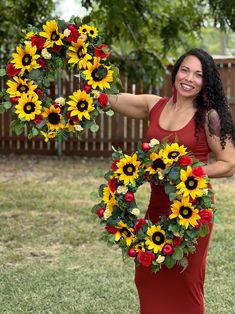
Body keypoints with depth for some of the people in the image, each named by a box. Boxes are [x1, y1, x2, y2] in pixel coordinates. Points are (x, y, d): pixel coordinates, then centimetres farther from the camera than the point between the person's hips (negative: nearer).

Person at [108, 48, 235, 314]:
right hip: (158, 204, 5)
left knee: (184, 281, 7)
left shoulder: (209, 117, -8)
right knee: (147, 277, 12)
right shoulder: (154, 106, 4)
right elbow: (110, 97, 0)